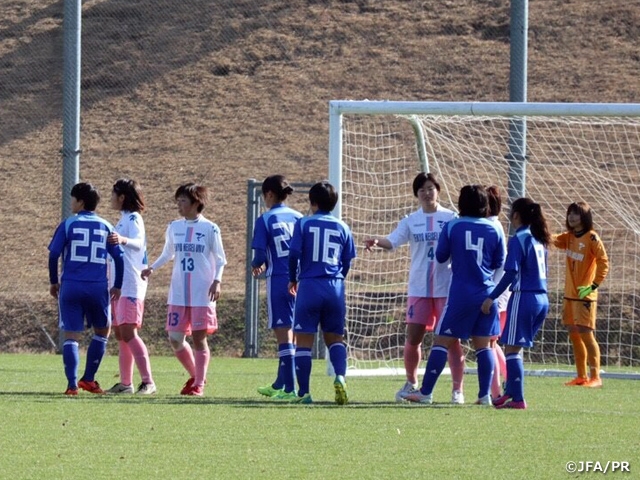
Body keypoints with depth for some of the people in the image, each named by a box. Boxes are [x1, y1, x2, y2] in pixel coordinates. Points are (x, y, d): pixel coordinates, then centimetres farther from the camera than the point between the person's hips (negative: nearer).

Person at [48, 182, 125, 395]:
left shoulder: (68, 224, 1)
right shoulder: (105, 227, 7)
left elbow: (54, 254, -2)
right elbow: (119, 257, 5)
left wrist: (54, 281, 10)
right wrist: (117, 286, 14)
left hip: (71, 287, -1)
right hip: (98, 288, 1)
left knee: (71, 336, 3)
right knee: (102, 332, 20)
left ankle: (72, 384, -8)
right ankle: (88, 379, 16)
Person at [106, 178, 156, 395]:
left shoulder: (133, 218, -10)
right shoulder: (123, 219, 19)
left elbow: (138, 243, -30)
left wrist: (122, 240, -50)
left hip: (131, 286, -10)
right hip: (120, 286, 10)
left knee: (128, 332, -16)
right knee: (120, 334, 10)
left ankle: (148, 381, -19)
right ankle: (125, 383, 14)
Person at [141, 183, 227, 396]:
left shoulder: (209, 229, -3)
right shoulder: (174, 228, 9)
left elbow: (220, 260, -1)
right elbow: (167, 254, 20)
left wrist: (216, 281, -14)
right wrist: (152, 268, 6)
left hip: (202, 294, -4)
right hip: (178, 294, 4)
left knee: (199, 337, -3)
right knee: (175, 338, 0)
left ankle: (199, 384, 7)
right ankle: (194, 375, 20)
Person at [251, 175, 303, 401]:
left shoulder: (265, 220, -6)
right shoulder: (298, 218, 7)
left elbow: (260, 254, -10)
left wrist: (256, 266, 14)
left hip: (279, 281, -5)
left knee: (284, 335, -2)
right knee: (289, 334, 15)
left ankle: (289, 389, -6)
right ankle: (280, 384, 28)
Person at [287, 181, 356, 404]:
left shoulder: (304, 224, -1)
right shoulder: (342, 227, 7)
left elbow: (294, 253, -5)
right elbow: (348, 260, 9)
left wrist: (293, 279, 11)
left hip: (309, 286, -3)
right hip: (335, 288, 3)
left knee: (304, 341, 2)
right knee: (335, 337, 14)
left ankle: (304, 392, -1)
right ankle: (340, 376, -13)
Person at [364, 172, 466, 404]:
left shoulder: (451, 218, 1)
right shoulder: (411, 221, 5)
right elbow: (392, 241, -10)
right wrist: (377, 241, -32)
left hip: (447, 288, -2)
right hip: (419, 288, 2)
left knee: (452, 339, -2)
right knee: (413, 337, 3)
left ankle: (457, 389, 3)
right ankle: (411, 383, 23)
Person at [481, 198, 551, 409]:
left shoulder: (518, 239, -11)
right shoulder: (539, 240, 14)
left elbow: (511, 272, -18)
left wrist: (492, 297, -17)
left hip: (524, 297, -8)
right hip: (542, 299, 8)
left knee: (512, 348, -4)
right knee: (515, 348, 18)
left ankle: (517, 398, -9)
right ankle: (511, 392, 23)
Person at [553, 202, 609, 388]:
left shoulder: (591, 238, -10)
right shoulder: (569, 237, 11)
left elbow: (604, 262, -13)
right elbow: (554, 240, -1)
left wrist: (594, 285, -19)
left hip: (585, 295, -7)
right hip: (570, 294, 7)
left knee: (586, 334, -9)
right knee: (574, 336, 9)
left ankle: (595, 377, -6)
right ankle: (581, 376, 15)